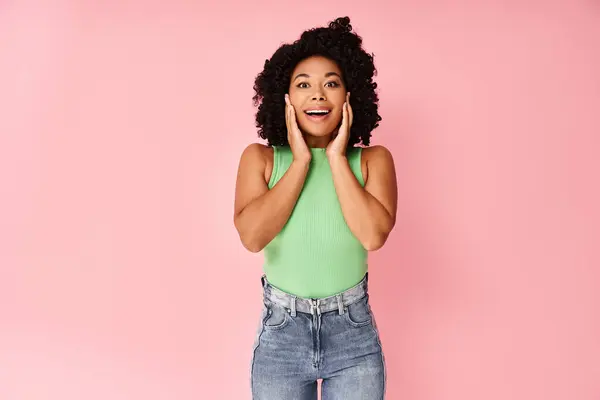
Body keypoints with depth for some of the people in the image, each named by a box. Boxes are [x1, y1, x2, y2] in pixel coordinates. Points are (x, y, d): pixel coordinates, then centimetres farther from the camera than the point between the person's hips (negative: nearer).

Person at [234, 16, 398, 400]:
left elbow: (373, 235, -20)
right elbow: (252, 236, -19)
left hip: (354, 336, 0)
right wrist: (301, 161, -16)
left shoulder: (373, 159, -4)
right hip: (281, 333, 0)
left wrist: (336, 158, -15)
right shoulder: (260, 158, -4)